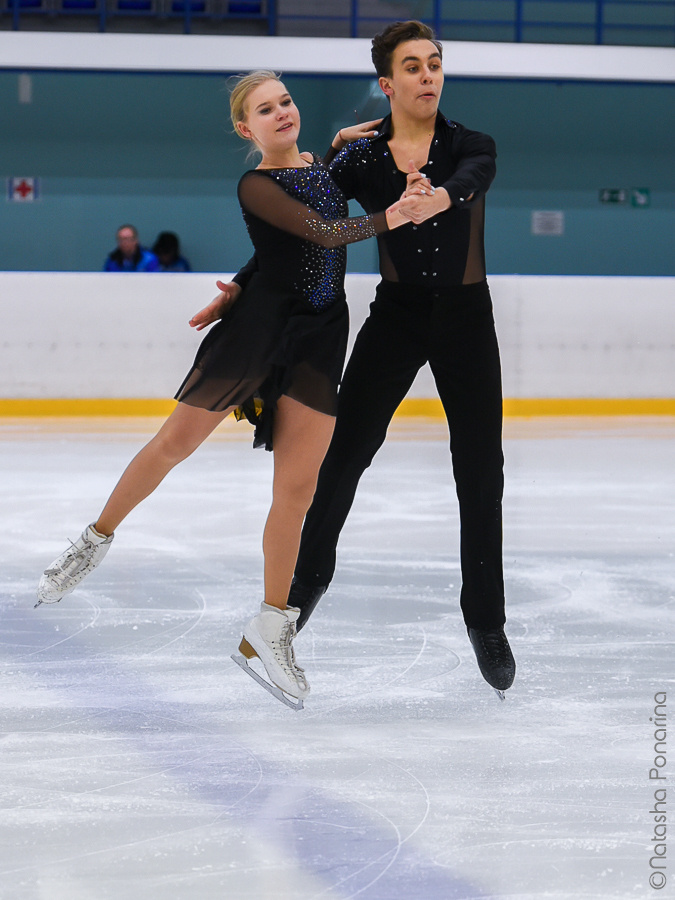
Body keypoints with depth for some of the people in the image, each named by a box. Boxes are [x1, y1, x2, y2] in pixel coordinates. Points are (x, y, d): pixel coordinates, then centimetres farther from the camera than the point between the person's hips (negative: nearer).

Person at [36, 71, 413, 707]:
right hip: (261, 322, -4)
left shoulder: (327, 165, 11)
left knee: (298, 486, -2)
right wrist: (385, 219, -36)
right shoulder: (256, 186, -8)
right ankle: (96, 540, 24)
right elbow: (321, 233, -22)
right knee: (176, 442, 2)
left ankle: (271, 628, 5)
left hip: (320, 337, 4)